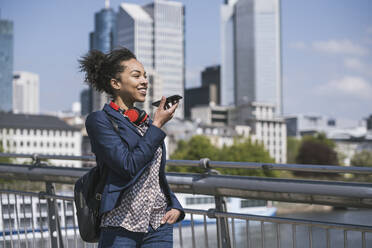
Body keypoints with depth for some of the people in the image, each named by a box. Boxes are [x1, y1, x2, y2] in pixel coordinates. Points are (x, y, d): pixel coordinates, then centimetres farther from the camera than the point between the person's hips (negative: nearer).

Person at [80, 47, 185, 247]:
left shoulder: (146, 121, 15)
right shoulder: (99, 120, -5)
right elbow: (129, 166, -17)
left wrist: (174, 206, 6)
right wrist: (157, 125, -9)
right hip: (121, 226, -5)